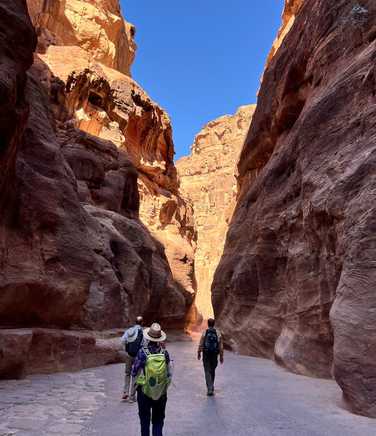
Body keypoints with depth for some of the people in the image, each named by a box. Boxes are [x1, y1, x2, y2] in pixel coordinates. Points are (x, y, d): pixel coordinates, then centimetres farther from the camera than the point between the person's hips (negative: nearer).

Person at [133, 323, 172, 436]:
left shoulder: (142, 352, -19)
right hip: (161, 393, 2)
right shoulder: (165, 353, -11)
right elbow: (169, 374, -3)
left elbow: (134, 373, -12)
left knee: (145, 420, 17)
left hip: (144, 391, -2)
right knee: (158, 421, 18)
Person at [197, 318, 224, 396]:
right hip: (214, 354, 2)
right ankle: (211, 386, 35)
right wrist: (221, 356, 4)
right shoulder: (218, 333, -5)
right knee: (212, 371, 20)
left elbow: (200, 344, -6)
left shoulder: (205, 332, -9)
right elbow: (221, 345, -5)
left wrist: (199, 353, 8)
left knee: (207, 372, 2)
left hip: (206, 354, -2)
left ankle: (210, 389, -8)